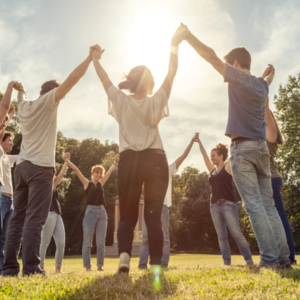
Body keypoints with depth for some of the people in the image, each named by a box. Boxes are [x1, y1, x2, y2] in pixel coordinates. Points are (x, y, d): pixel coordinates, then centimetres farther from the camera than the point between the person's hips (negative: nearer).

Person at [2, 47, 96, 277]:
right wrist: (90, 58, -2)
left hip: (22, 166, 6)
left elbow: (22, 98, 42)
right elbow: (71, 80, -7)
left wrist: (20, 91, 63)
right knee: (35, 219, -10)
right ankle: (30, 268, -12)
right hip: (40, 167, -6)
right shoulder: (48, 102, 0)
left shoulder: (25, 107, 17)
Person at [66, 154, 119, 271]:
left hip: (102, 212, 4)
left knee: (101, 242, 6)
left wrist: (116, 161, 15)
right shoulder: (87, 183, 5)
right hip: (91, 211, -4)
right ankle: (87, 266, 6)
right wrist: (67, 161, -8)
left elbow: (110, 171, 18)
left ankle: (100, 266, 13)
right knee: (87, 242, 0)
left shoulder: (101, 183, 15)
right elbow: (76, 170, -2)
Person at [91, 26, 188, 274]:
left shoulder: (121, 101, 6)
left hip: (129, 161, 1)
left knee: (127, 215, 7)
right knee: (153, 215, 2)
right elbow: (171, 74, 5)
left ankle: (124, 255, -14)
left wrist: (95, 59, 34)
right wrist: (174, 46, 6)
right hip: (155, 160, -1)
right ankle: (155, 265, -5)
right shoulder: (155, 102, 2)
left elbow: (104, 79, 19)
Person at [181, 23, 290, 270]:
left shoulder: (239, 78, -2)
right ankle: (283, 257, 6)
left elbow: (211, 56, -5)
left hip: (243, 148, -7)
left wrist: (187, 35, 2)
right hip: (262, 147, 7)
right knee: (269, 205, 7)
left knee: (254, 205, -9)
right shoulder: (261, 84, 18)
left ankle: (270, 258, -10)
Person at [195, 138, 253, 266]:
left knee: (236, 233, -8)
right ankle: (227, 262, 6)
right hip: (214, 206, 6)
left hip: (228, 204, -6)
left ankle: (249, 260, -1)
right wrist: (199, 142, 20)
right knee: (221, 236, 3)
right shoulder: (212, 170, 16)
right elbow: (204, 154, 18)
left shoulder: (228, 166, 2)